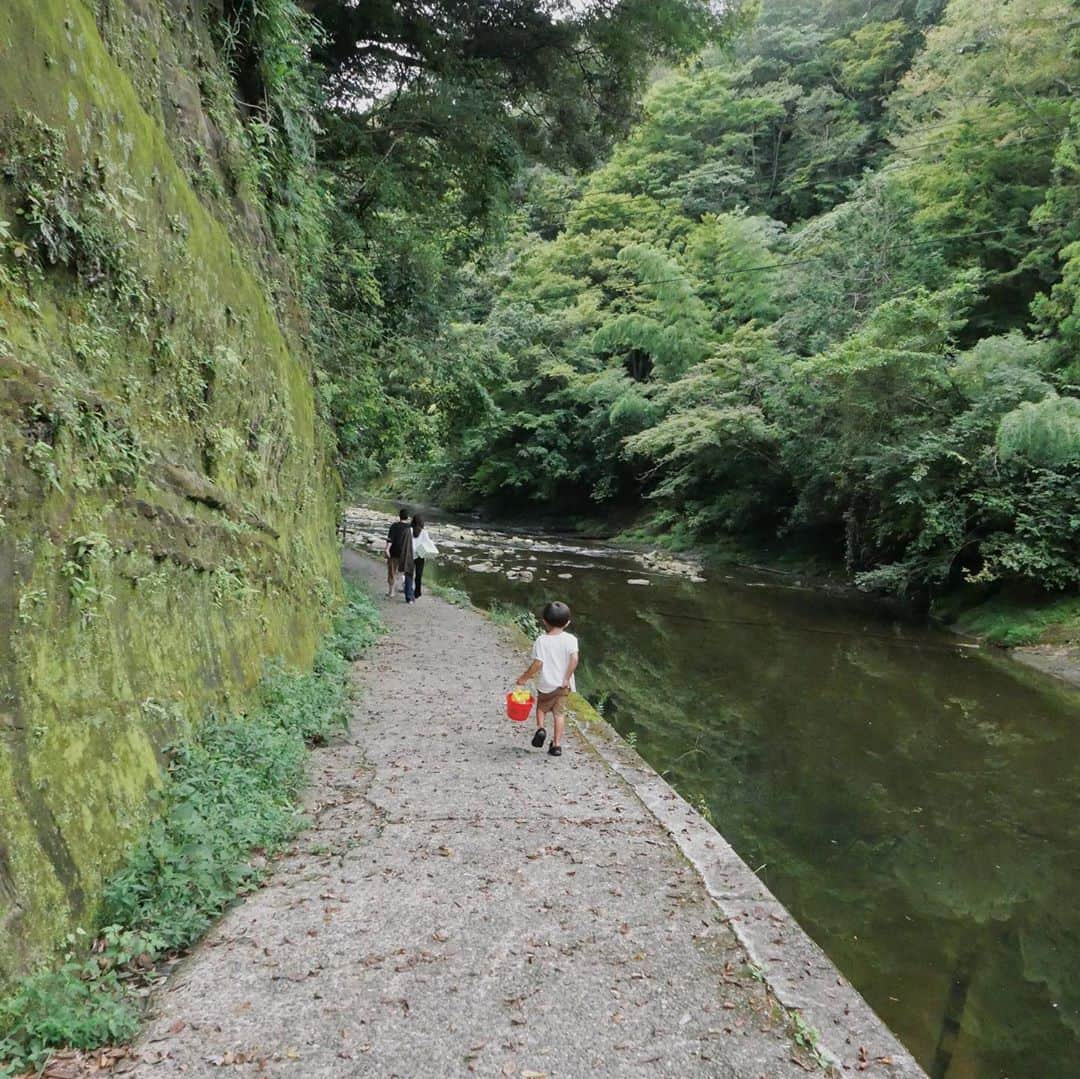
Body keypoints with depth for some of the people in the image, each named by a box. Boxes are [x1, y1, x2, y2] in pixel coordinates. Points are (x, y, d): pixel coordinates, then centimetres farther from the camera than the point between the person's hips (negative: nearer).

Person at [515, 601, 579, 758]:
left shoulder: (541, 640, -11)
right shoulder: (570, 639, -7)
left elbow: (537, 663, -15)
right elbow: (574, 659, -19)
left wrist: (524, 677, -3)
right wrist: (567, 678, -11)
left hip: (545, 684, -1)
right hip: (562, 685, 1)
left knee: (541, 707, 23)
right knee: (559, 713, 9)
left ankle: (540, 728, -1)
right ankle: (556, 744, 7)